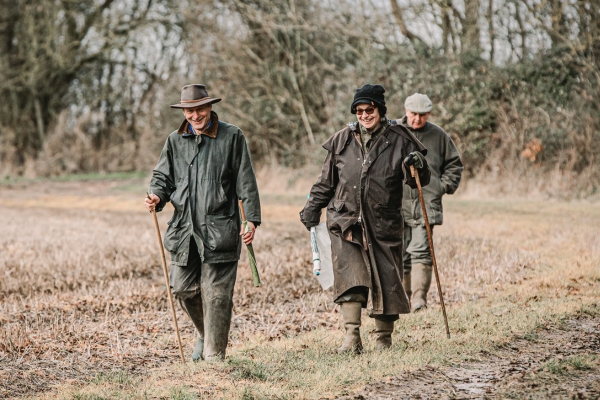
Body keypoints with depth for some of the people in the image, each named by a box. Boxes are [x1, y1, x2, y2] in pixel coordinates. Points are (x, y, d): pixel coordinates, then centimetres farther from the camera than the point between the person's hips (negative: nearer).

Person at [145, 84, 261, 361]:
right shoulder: (175, 141, 11)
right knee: (183, 288, 6)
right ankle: (206, 333, 32)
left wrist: (252, 220, -6)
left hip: (219, 230, -4)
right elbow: (163, 176, 16)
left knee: (216, 294, -4)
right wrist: (157, 197, -7)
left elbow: (246, 182, 1)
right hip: (184, 230, 4)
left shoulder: (232, 137, 1)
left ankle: (214, 354, 4)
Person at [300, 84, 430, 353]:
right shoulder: (343, 140, 8)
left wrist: (417, 166, -18)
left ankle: (384, 338, 18)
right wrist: (313, 207, 20)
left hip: (383, 224, -1)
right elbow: (327, 180, 19)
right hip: (346, 222, 1)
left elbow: (417, 181, 3)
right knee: (349, 279, -11)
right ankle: (352, 338, -12)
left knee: (386, 280, 4)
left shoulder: (398, 140, 1)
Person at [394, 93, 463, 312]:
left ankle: (419, 297, -14)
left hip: (427, 205, -1)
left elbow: (454, 163, 18)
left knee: (420, 250, -13)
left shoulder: (438, 136, 6)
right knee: (400, 254, 5)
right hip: (396, 204, 1)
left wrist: (444, 186, 6)